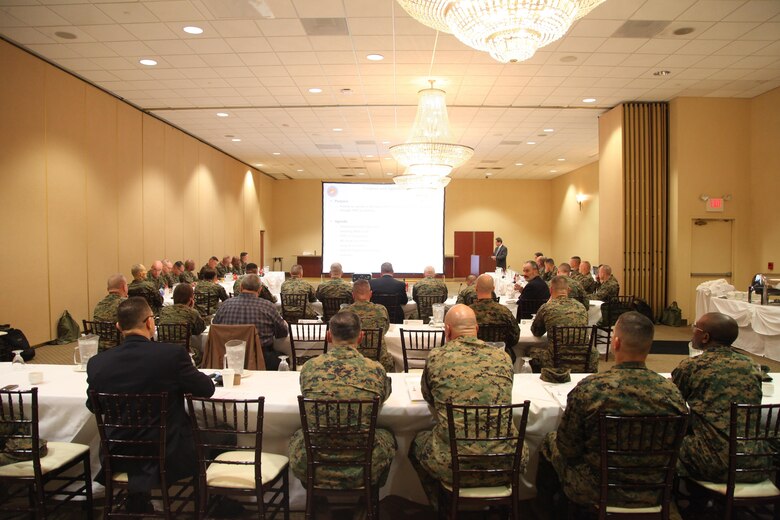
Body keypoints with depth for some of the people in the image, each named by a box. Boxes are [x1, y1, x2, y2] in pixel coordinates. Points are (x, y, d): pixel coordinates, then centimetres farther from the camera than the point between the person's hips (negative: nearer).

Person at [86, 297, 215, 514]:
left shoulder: (97, 363, -11)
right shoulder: (172, 353, -22)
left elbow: (92, 405, 7)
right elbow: (207, 388, -8)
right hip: (169, 458, -4)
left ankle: (138, 500, 42)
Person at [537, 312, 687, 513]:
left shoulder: (589, 389, -28)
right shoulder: (672, 392, -18)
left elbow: (568, 448, -16)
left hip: (594, 492, -4)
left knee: (550, 441, 22)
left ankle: (546, 511, 45)